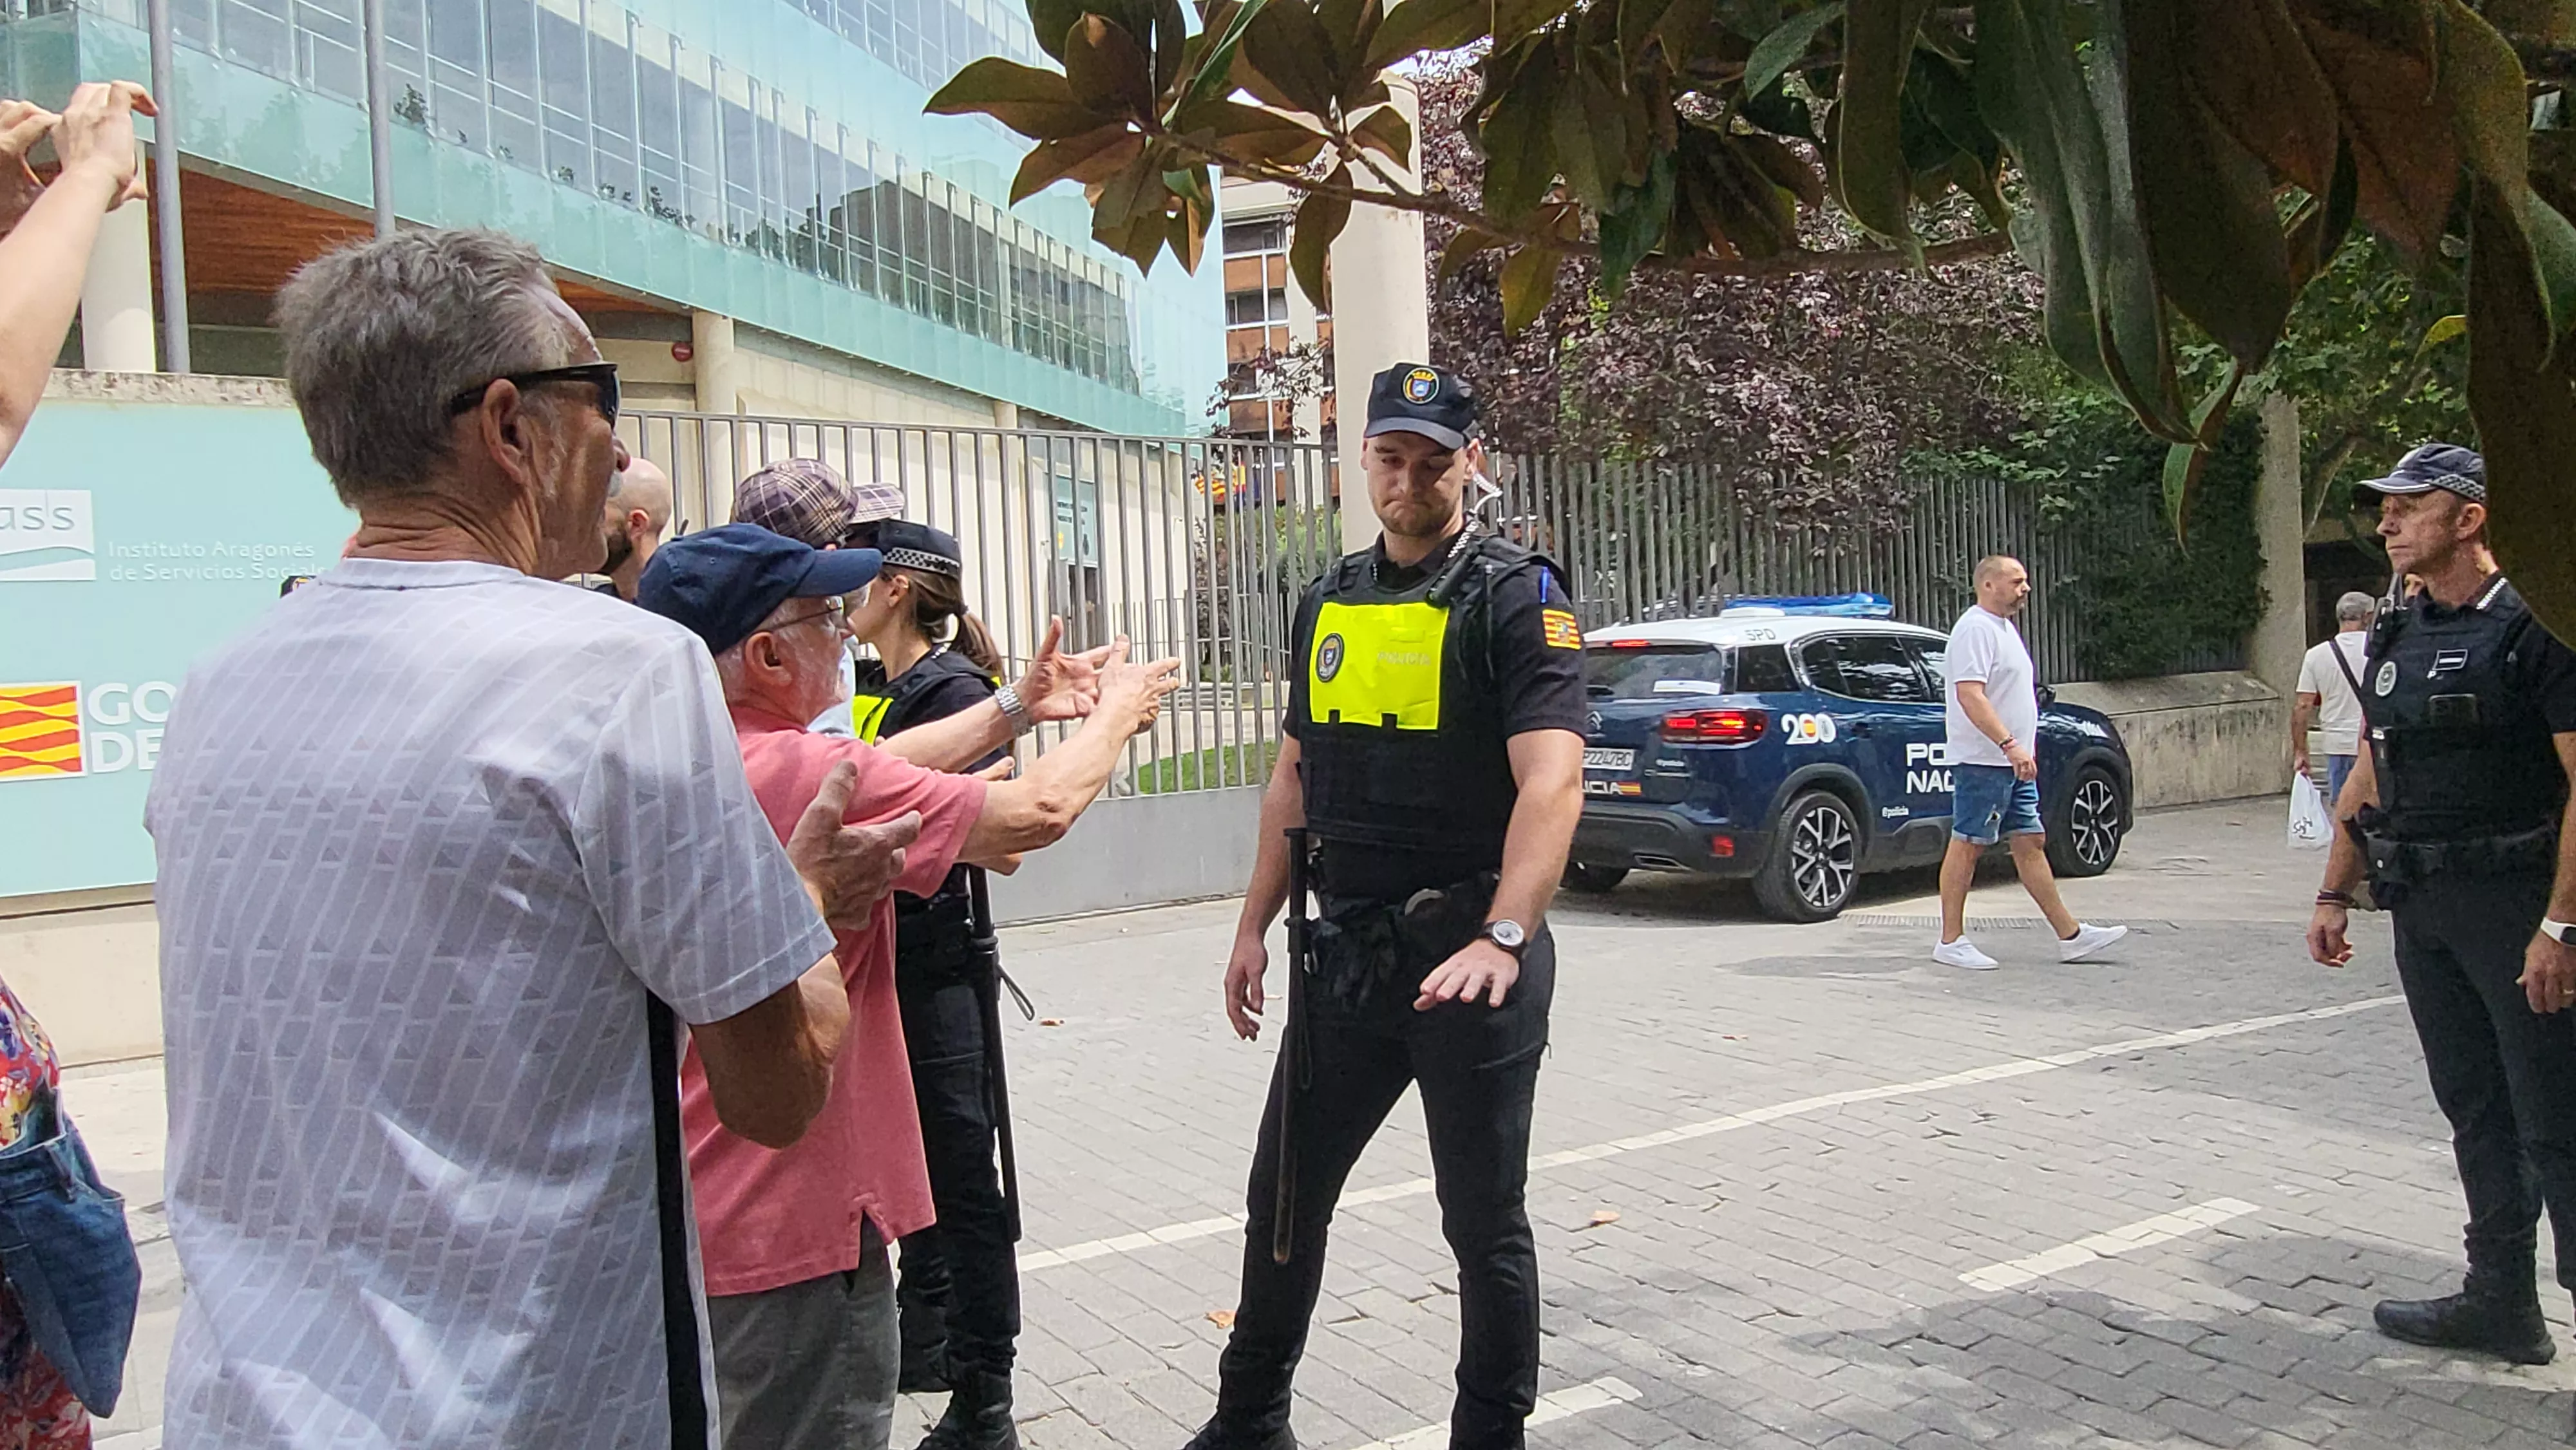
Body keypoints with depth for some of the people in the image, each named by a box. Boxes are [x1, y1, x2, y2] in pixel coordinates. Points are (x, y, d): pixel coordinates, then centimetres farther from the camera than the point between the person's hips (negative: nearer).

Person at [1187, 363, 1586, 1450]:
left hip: (1470, 956, -6)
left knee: (1484, 1221, 7)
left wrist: (1503, 939, -35)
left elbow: (1551, 780, -22)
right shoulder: (1329, 602, 11)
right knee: (1285, 1197, 16)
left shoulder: (1516, 597, -9)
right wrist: (1255, 927, 14)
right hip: (1344, 950, 6)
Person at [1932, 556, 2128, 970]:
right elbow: (1970, 695, -25)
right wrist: (2009, 745, -31)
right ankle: (1951, 942, 1)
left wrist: (2022, 751, 24)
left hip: (2013, 764, 10)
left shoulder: (2004, 627, 18)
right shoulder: (1975, 629, -14)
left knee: (2031, 843, 10)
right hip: (1982, 762, -10)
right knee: (1967, 846, -4)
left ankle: (2070, 936, 13)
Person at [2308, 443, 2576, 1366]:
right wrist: (2335, 894, 13)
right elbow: (2368, 780, 18)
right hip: (2421, 910, 8)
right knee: (2475, 1113, 14)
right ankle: (2502, 1303, 23)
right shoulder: (2397, 640, 13)